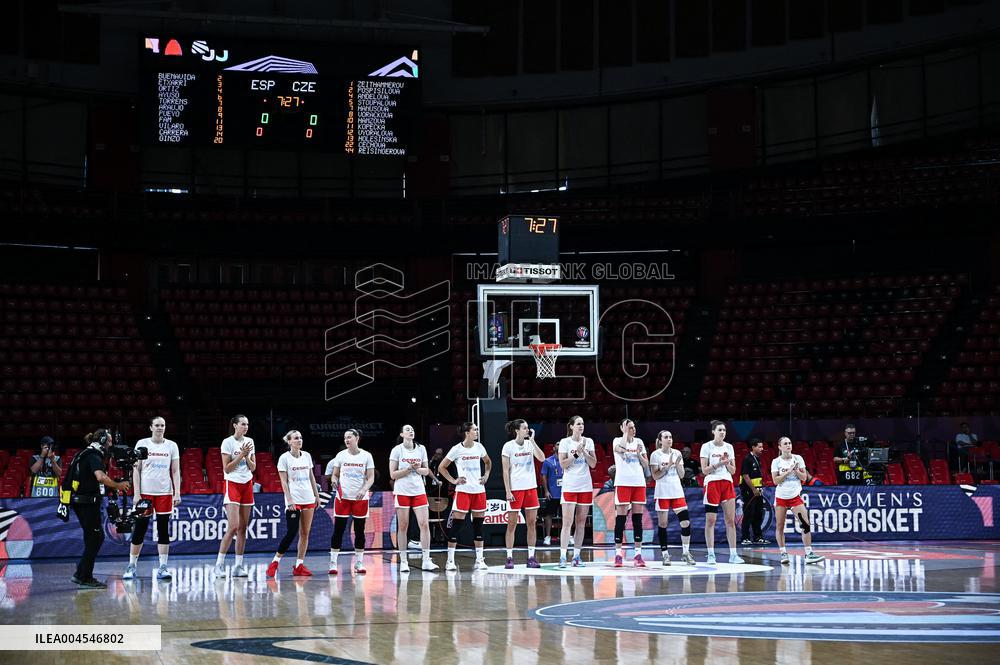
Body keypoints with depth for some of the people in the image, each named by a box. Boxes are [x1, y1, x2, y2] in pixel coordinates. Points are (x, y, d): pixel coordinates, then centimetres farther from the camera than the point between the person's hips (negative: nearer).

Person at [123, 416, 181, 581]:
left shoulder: (171, 446, 6)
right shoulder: (142, 444, 2)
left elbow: (175, 471, 6)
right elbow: (136, 470, 1)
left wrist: (177, 493, -3)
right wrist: (136, 493, -6)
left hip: (165, 493, 2)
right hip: (145, 492, -1)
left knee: (163, 530, 1)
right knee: (139, 530, 1)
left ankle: (163, 568, 4)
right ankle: (131, 566, 10)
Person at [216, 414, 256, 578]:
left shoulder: (249, 442, 9)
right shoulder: (228, 442, -8)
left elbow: (253, 467, 10)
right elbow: (226, 468, -11)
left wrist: (247, 456, -7)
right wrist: (241, 454, -16)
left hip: (247, 485, 6)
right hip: (232, 485, -6)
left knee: (243, 527, 4)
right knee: (233, 526, -16)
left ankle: (239, 566, 7)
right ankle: (219, 564, -10)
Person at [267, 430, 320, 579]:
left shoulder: (307, 456, 10)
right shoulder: (284, 458, -5)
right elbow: (284, 482, -7)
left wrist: (317, 495, 13)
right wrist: (289, 500, -15)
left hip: (308, 499, 6)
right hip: (294, 500, -6)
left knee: (305, 533, 3)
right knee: (291, 532, -13)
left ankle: (299, 565, 7)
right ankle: (275, 562, -3)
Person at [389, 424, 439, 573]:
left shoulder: (421, 449, 8)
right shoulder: (397, 450, -2)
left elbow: (426, 471, 12)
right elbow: (393, 474, -5)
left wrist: (417, 468, -9)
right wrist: (409, 468, -14)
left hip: (419, 491, 3)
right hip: (402, 492, -3)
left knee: (424, 524, -7)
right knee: (402, 526, -1)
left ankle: (426, 560, -4)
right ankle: (403, 562, 5)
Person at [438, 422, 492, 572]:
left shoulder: (479, 447, 6)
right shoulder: (457, 449, -6)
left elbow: (488, 462, 25)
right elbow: (441, 467, 2)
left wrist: (486, 475, 10)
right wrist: (453, 480, -5)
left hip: (479, 490, 4)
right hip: (463, 490, -4)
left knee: (479, 524, 6)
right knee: (456, 523, -6)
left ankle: (479, 560, 11)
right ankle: (450, 561, -1)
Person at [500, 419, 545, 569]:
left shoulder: (530, 444, 8)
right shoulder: (508, 446, -4)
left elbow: (541, 458, -7)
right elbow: (505, 471, -5)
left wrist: (532, 440, -9)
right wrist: (508, 491, -11)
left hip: (531, 487, 4)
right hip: (515, 488, -4)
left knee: (532, 523, 3)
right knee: (512, 524, -1)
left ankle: (531, 557, 8)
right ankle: (509, 558, 4)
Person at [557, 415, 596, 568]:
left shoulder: (588, 441, 8)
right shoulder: (565, 442, -1)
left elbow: (593, 464, 3)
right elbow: (563, 464, -7)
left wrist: (584, 451, -9)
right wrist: (576, 454, -15)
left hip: (585, 485, 4)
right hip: (569, 485, -4)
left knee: (581, 522, 4)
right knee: (567, 522, -9)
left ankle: (577, 556, 9)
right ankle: (562, 557, -11)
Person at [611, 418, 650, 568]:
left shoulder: (639, 442, 12)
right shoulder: (617, 441, 2)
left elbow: (646, 465, 12)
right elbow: (621, 448, -24)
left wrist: (639, 454, -5)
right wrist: (625, 433, -12)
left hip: (639, 482, 4)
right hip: (623, 482, -4)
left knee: (638, 518, 2)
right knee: (620, 518, -5)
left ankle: (638, 554, 4)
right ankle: (618, 554, -2)